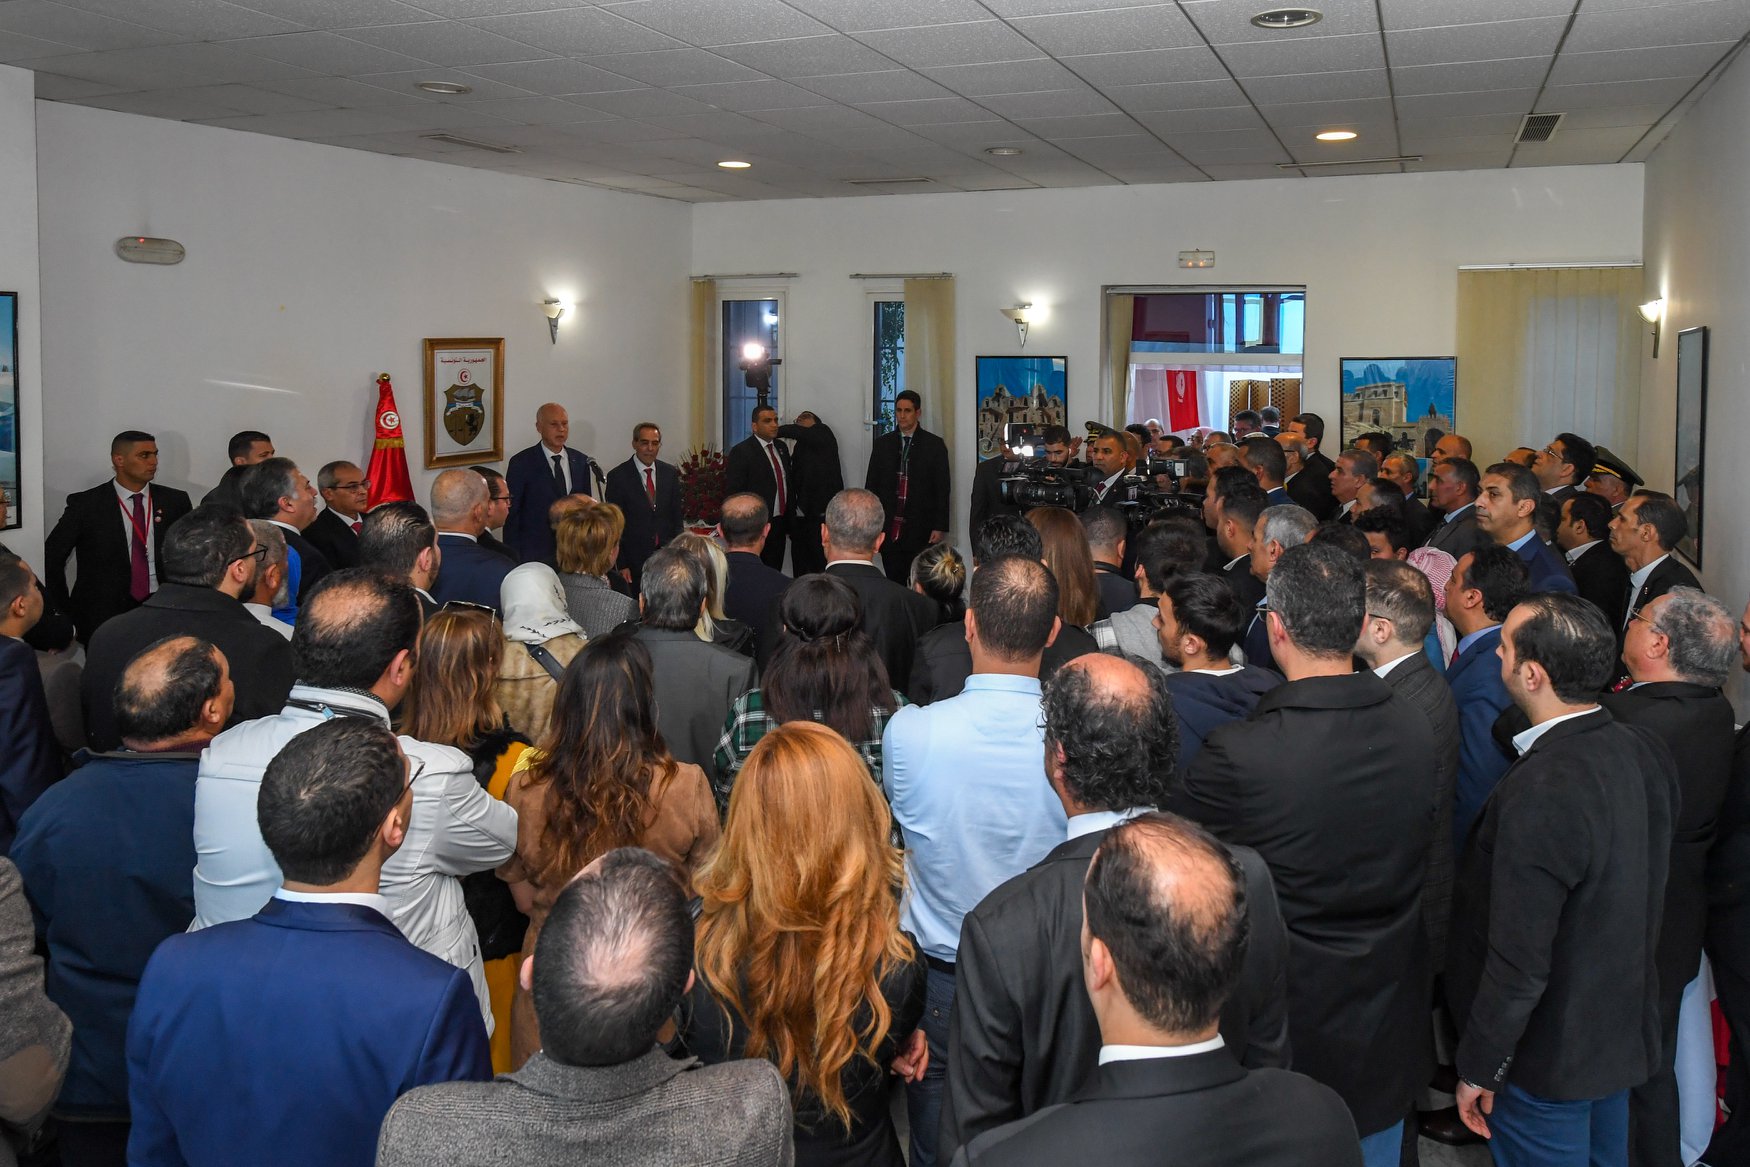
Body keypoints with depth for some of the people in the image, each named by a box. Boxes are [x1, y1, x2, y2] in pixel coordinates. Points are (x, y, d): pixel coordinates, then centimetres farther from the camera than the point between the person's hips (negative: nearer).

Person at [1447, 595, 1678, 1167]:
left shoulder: (1540, 792, -33)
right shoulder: (1645, 750, -8)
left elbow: (1518, 963, -28)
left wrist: (1479, 1070, -16)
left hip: (1548, 1057, -8)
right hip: (1626, 1030, 8)